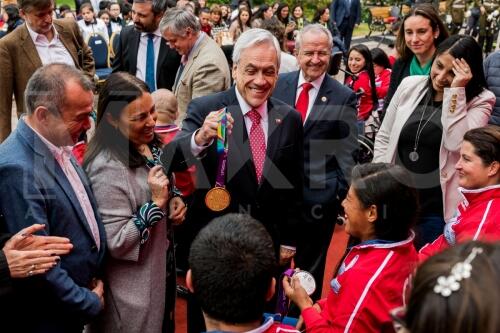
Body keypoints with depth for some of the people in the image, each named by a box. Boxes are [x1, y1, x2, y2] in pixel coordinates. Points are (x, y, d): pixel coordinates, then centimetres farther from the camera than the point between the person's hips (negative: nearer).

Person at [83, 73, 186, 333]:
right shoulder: (108, 169, -29)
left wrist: (173, 200, -6)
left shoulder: (148, 144, -4)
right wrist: (156, 203, -29)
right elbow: (116, 242, -26)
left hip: (162, 266, 8)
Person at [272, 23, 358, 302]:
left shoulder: (344, 97, -6)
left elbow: (347, 152, -4)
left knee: (310, 269, 15)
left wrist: (345, 195, -7)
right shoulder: (279, 85, 1)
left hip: (318, 196, -2)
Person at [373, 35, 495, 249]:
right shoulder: (410, 85, 1)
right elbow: (384, 137, 8)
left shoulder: (480, 101, -6)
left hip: (438, 208, -3)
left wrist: (456, 91, -22)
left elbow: (456, 143, -23)